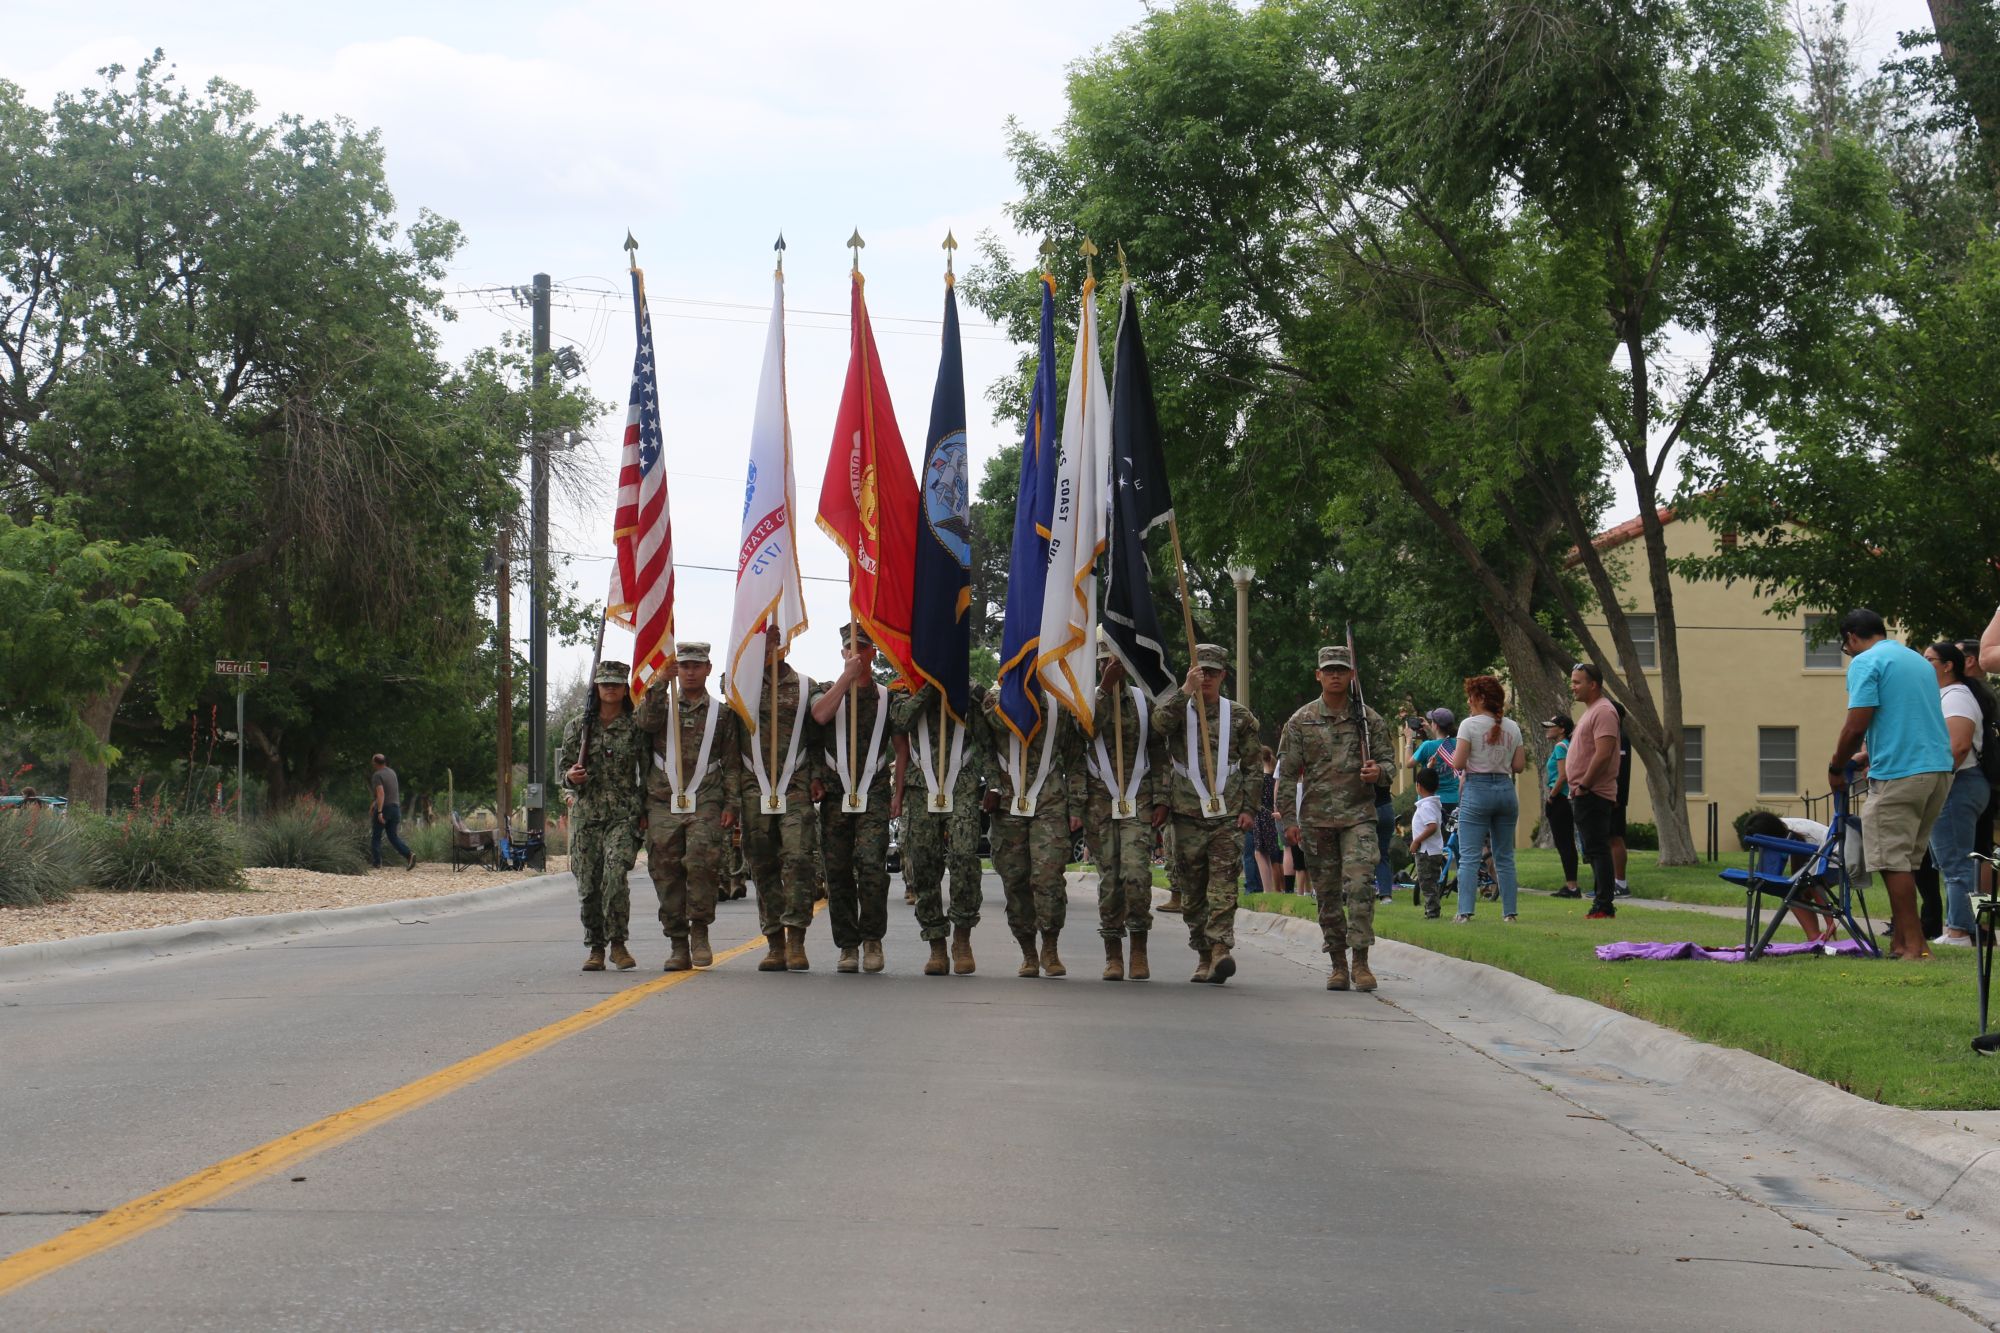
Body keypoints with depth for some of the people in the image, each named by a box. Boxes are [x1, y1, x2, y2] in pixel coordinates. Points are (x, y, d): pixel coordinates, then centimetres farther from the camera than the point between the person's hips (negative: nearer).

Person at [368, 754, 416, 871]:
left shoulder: (377, 776, -12)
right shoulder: (392, 772, 12)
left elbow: (381, 793, -24)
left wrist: (379, 812, -28)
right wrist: (375, 802, 35)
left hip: (383, 808, -6)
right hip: (395, 807, 6)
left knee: (376, 837, 7)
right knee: (393, 836, 9)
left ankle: (377, 863, 4)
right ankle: (409, 855, -12)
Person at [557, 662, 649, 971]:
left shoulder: (636, 726, 4)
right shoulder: (578, 725, 9)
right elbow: (563, 766, 14)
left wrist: (643, 809, -2)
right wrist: (571, 776, -9)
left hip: (624, 815, -2)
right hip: (587, 814, 2)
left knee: (616, 874, -21)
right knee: (588, 884, 1)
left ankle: (618, 943, -11)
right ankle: (595, 949, 13)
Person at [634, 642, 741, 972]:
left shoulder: (722, 713, 13)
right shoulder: (662, 704, 15)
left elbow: (732, 764, 12)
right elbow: (645, 722, -9)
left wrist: (731, 805, 2)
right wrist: (662, 680, -14)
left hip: (705, 803, -2)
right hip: (663, 804, 2)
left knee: (702, 861, -21)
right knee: (666, 872, -1)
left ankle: (700, 932, -7)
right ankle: (678, 946, 6)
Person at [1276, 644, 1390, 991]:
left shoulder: (1369, 719, 6)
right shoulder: (1301, 722, 5)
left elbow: (1388, 759, 11)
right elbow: (1287, 774, 6)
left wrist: (1378, 771, -13)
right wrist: (1287, 819, -1)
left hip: (1359, 816, -1)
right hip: (1316, 819, 1)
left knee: (1359, 885, -15)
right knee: (1328, 893, 6)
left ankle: (1360, 962, -10)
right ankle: (1338, 964, 15)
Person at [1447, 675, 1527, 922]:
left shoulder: (1470, 725, -8)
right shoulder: (1512, 727, 7)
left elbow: (1458, 764, -11)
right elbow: (1519, 765, 6)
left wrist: (1454, 756, 10)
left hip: (1477, 790, -5)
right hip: (1505, 789, 5)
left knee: (1469, 856, -4)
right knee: (1504, 857, 11)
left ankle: (1465, 911, -11)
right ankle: (1510, 911, 8)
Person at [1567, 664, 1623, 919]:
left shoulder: (1603, 711, -13)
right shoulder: (1590, 711, 20)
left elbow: (1603, 754, -22)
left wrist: (1583, 786, -19)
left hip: (1592, 794, -11)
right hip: (1583, 795, 11)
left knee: (1598, 851, -10)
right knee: (1594, 851, 12)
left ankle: (1604, 906, -11)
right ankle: (1602, 904, 15)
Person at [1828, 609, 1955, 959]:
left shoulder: (1866, 662, -5)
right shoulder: (1920, 661, 20)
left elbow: (1857, 725, -13)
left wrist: (1836, 768, 1)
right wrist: (1868, 755, 34)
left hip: (1898, 774, -8)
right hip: (1939, 768, 8)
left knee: (1893, 861, -3)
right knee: (1906, 860, 14)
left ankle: (1913, 945, -5)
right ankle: (1900, 940, 14)